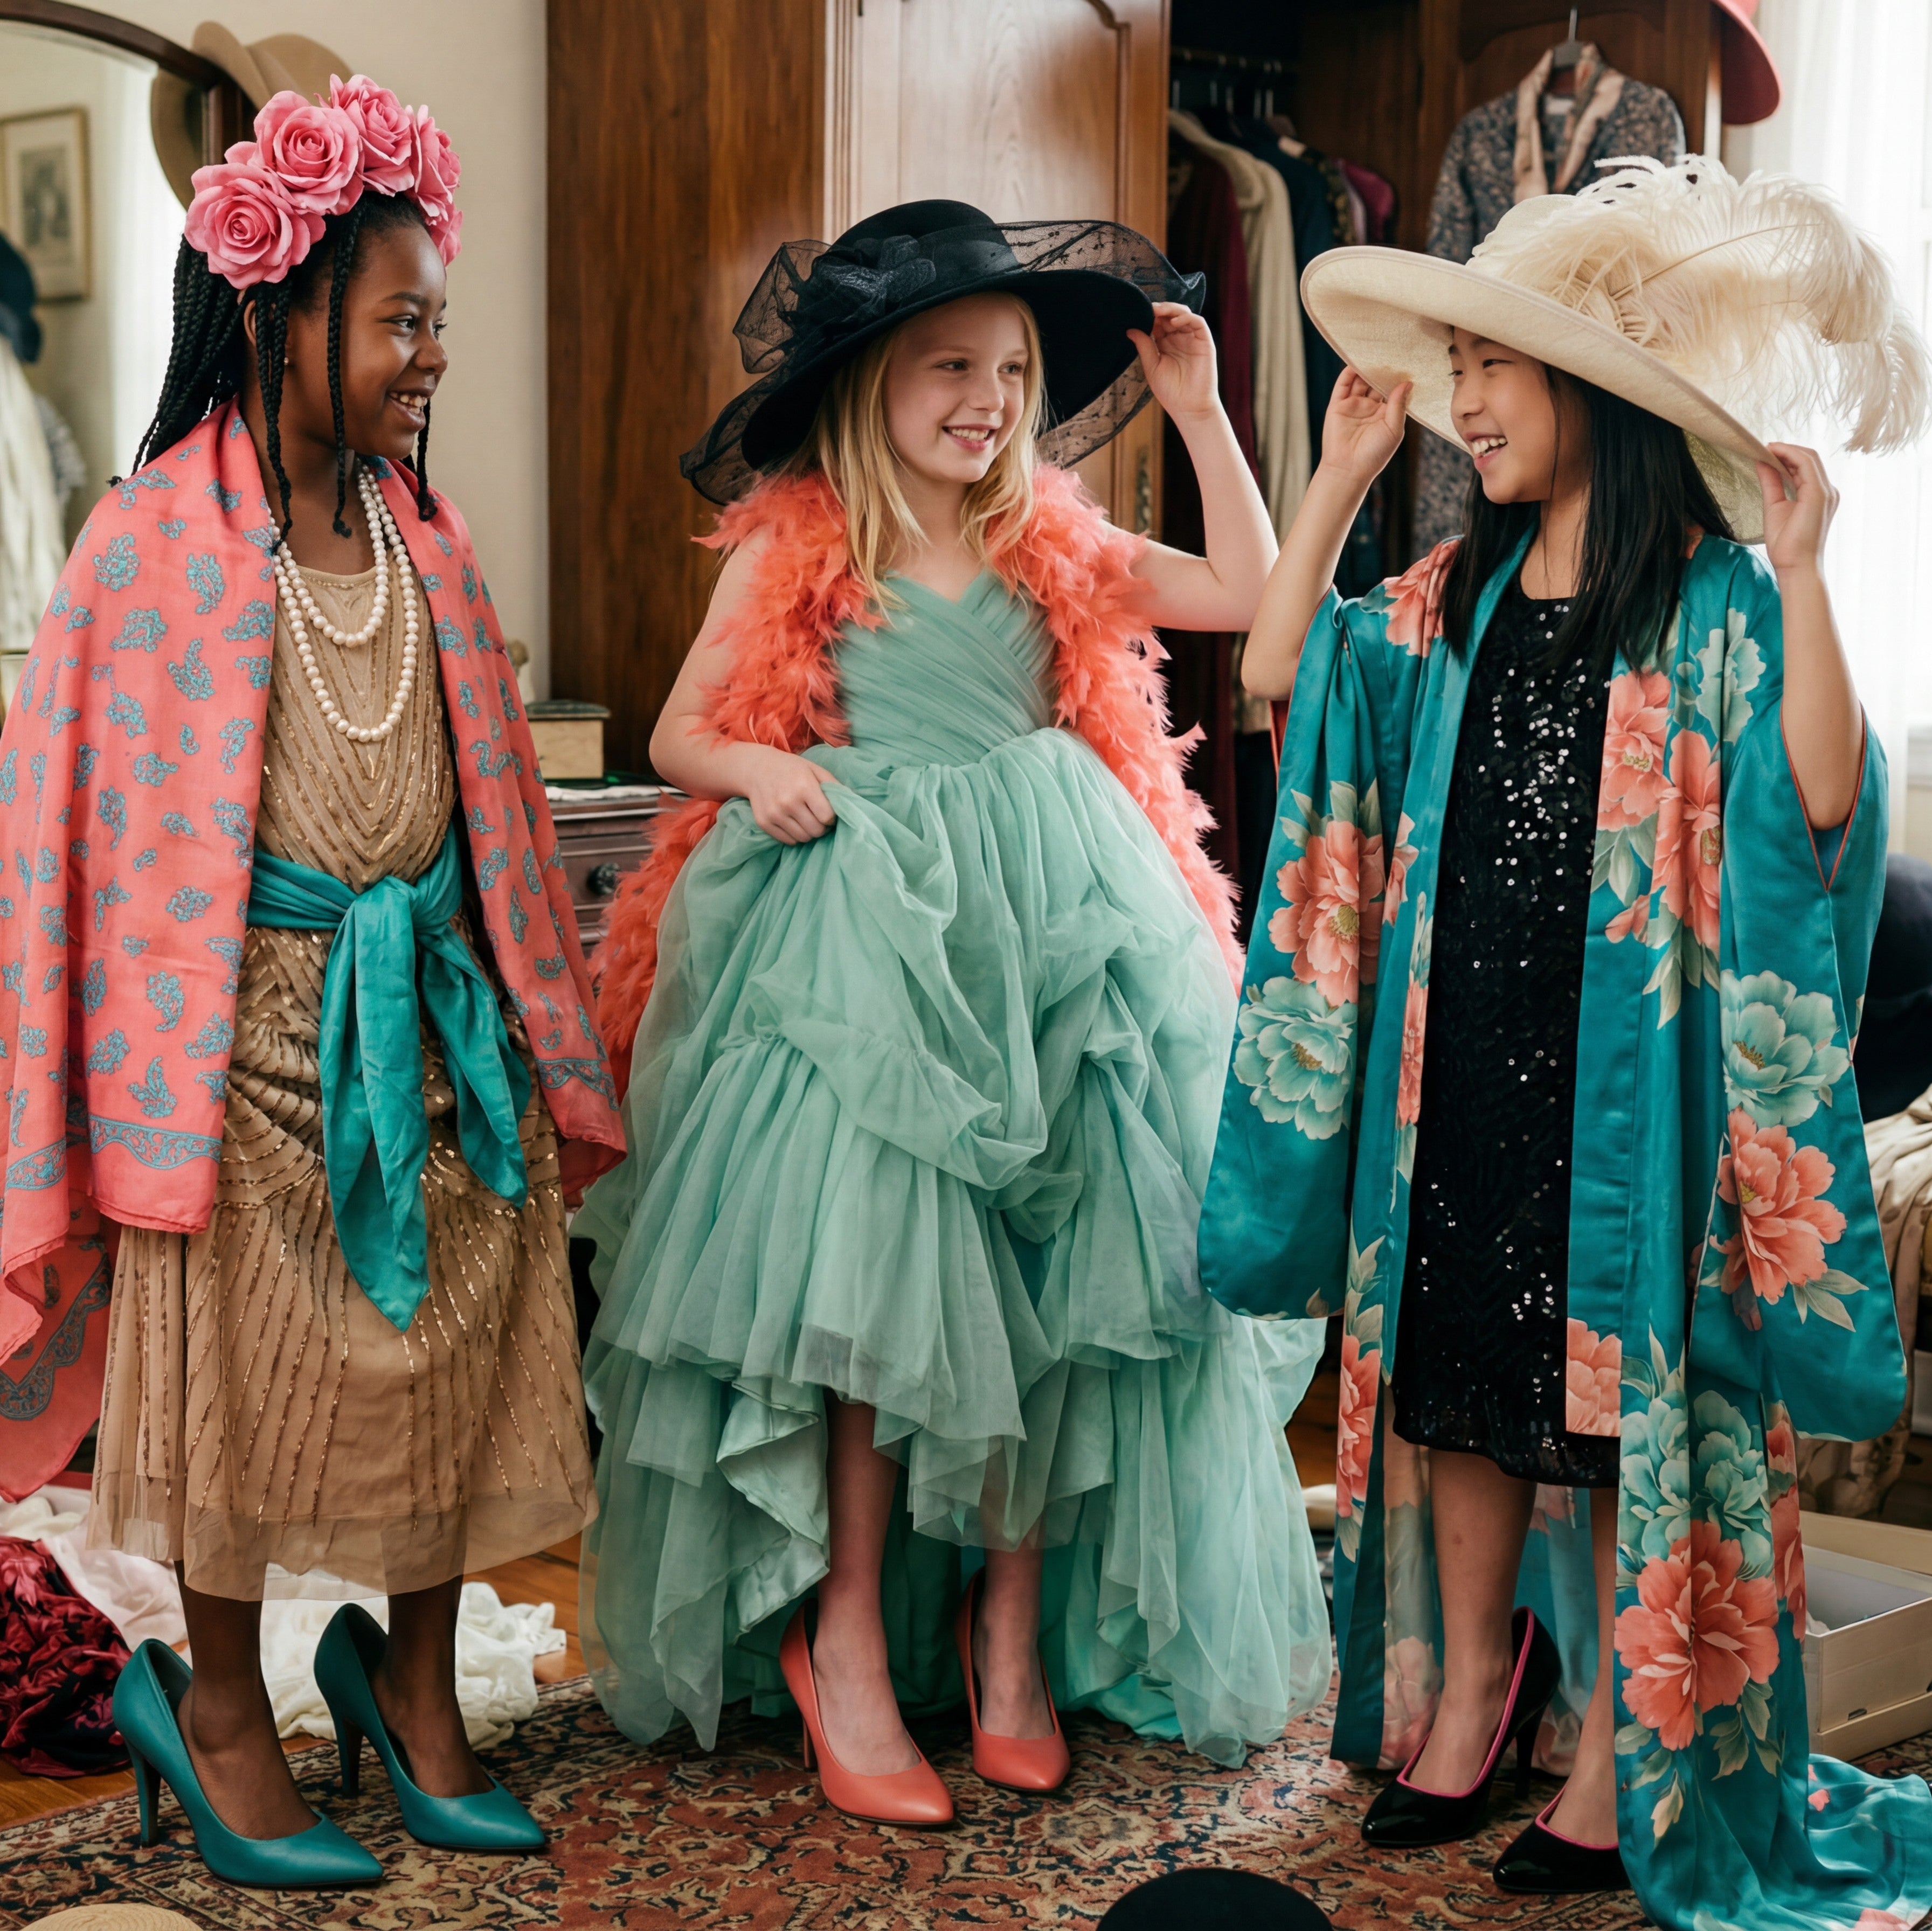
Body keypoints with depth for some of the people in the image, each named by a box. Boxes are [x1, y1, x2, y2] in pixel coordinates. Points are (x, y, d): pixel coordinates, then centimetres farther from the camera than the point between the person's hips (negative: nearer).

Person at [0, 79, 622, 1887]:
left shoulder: (423, 535, 6)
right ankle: (215, 1705, 26)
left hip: (432, 1005, 5)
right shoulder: (154, 544, -10)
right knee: (248, 1362, 5)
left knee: (446, 1339, 10)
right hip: (254, 1018, -5)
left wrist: (550, 1050, 12)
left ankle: (414, 1675, 31)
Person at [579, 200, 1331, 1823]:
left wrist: (1196, 410, 4)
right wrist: (756, 765, -15)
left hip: (1046, 931, 3)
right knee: (873, 1278, -6)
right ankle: (844, 1645, 7)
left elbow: (1252, 593, 6)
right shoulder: (795, 550, 3)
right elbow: (676, 738, 6)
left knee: (1043, 1281, 1)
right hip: (857, 938, -3)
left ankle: (1013, 1625, 16)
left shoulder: (1052, 547, 11)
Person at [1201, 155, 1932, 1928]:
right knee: (1456, 1378, 13)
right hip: (1455, 1060, 6)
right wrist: (1342, 472, 9)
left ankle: (1623, 1752, 18)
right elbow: (1281, 668, 13)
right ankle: (1470, 1702, 30)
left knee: (1622, 1395, 4)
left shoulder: (1713, 602, -10)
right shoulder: (1458, 599, 8)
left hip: (1623, 1073, -6)